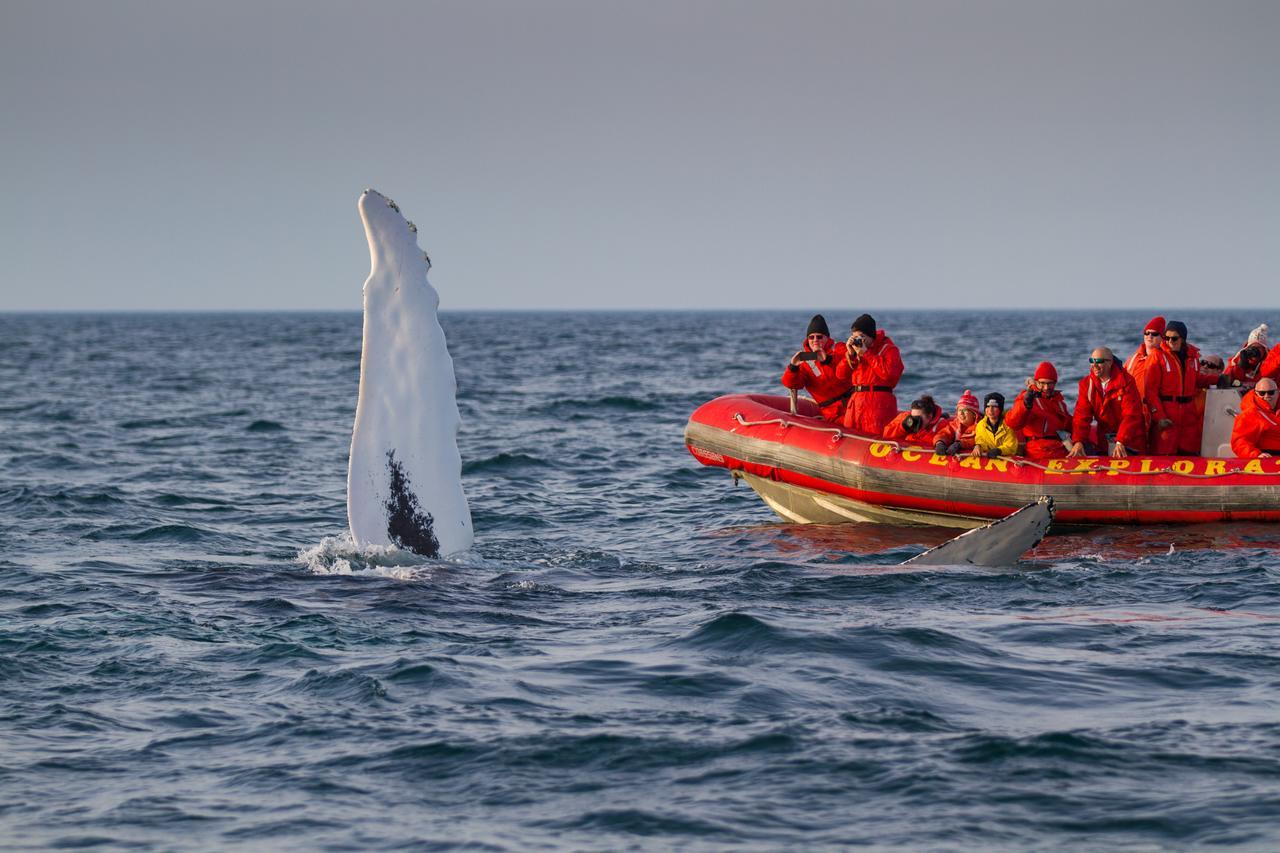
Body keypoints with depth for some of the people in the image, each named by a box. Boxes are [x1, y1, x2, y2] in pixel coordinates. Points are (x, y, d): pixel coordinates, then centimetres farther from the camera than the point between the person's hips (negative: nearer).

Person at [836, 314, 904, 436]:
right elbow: (841, 375, 12)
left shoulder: (888, 348, -3)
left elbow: (889, 373, -20)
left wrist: (866, 353, -16)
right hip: (856, 401, 6)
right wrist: (850, 354, -5)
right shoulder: (856, 347, 16)